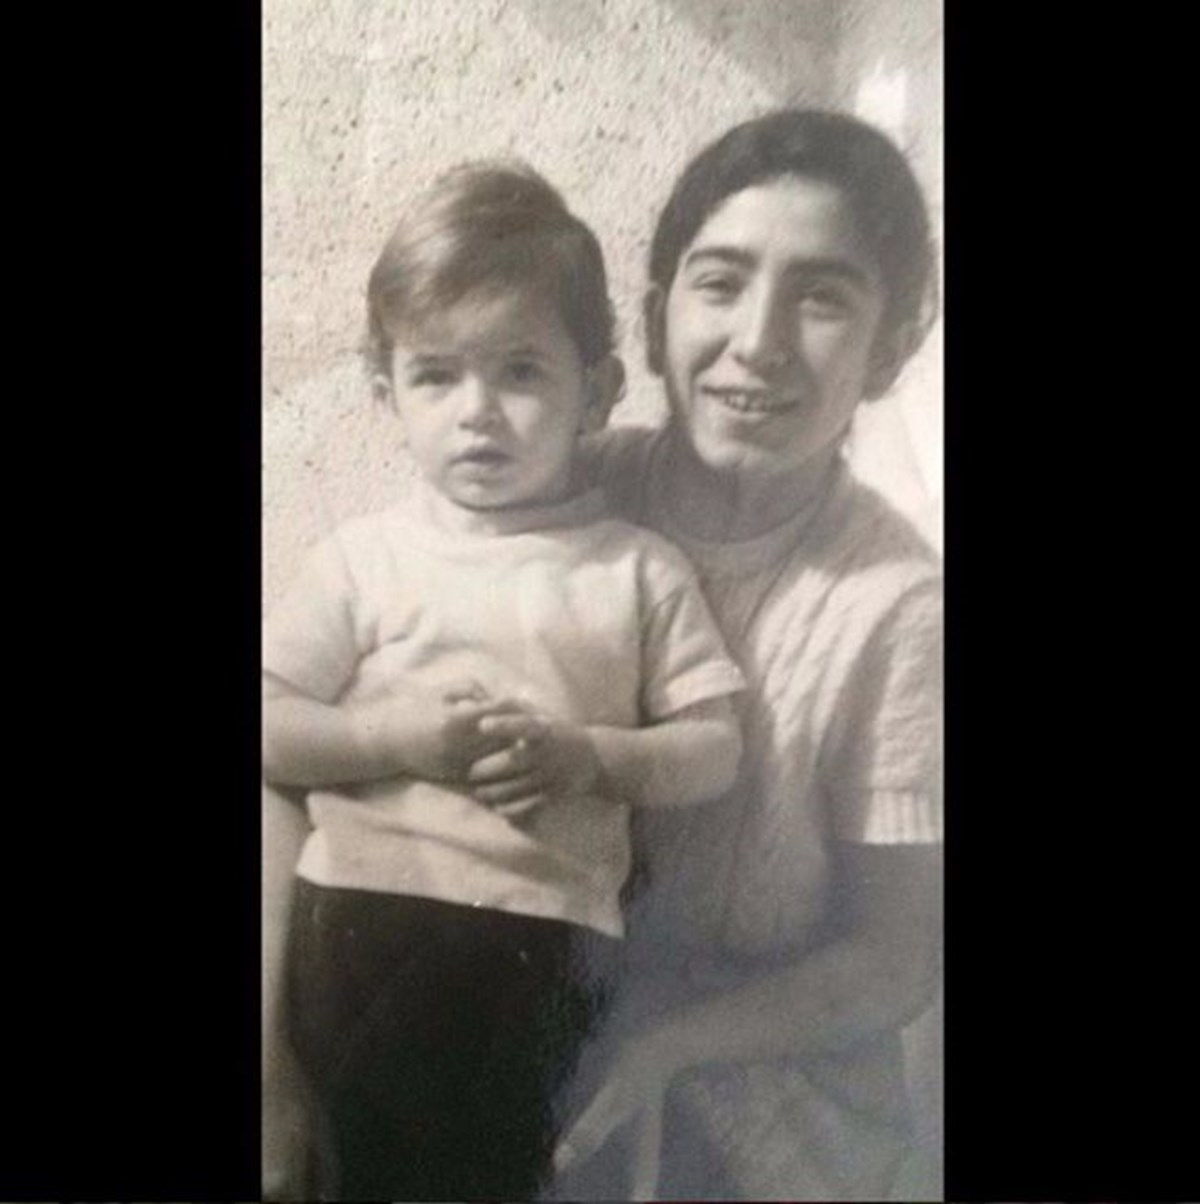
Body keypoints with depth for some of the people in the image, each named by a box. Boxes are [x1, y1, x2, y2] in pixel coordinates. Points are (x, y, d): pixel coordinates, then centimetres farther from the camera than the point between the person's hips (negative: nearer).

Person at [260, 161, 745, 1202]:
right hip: (358, 916, 2)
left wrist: (593, 757, -15)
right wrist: (401, 738, -15)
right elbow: (273, 732, 1)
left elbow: (715, 749, 2)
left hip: (543, 933, -1)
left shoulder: (639, 570, 1)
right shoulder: (364, 556, 3)